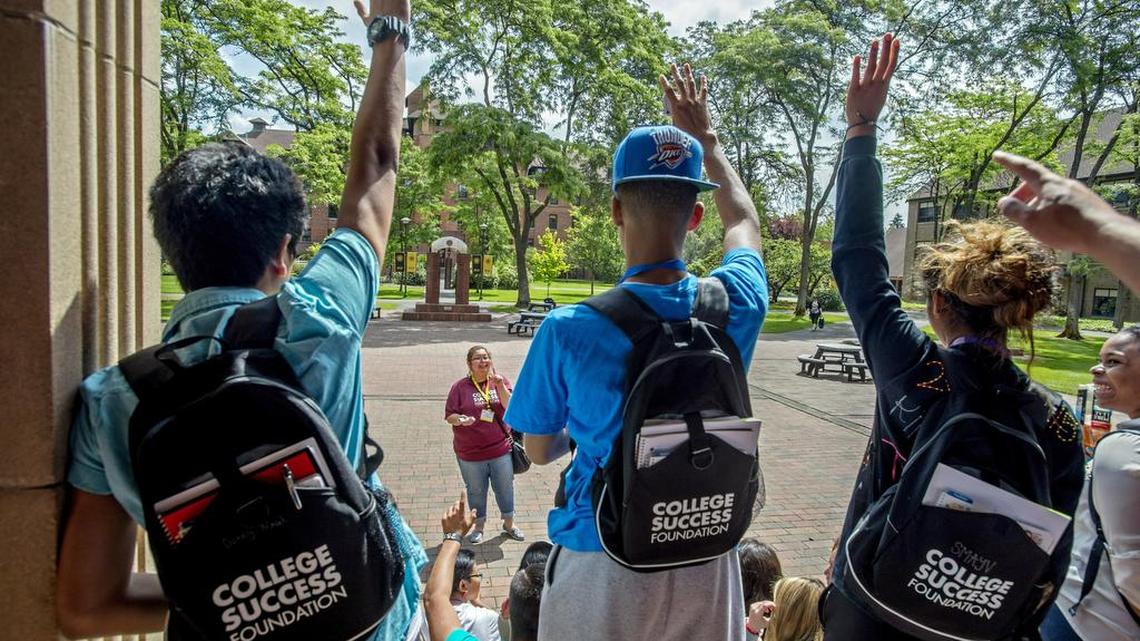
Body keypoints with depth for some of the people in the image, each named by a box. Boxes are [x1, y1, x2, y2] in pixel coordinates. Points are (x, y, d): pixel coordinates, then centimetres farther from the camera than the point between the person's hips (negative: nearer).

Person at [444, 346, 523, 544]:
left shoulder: (500, 380, -1)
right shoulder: (460, 386, -6)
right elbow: (449, 415, -5)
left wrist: (500, 386, -22)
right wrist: (461, 419, -26)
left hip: (501, 448, 1)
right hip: (470, 453, -1)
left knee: (505, 488, 14)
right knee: (476, 491, 14)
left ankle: (509, 524, 35)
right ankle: (478, 527, 35)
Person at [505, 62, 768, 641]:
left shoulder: (567, 330, -20)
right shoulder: (735, 305, -11)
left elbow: (539, 451, -3)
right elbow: (745, 223, 13)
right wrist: (706, 138, 24)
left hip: (602, 565, -2)